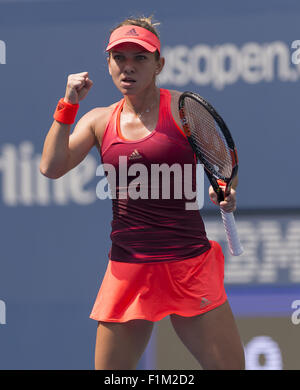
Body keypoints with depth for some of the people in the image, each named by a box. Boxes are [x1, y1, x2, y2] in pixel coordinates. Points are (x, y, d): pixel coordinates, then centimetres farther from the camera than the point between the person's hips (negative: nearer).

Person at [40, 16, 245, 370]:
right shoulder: (100, 120, 9)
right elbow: (52, 166, 0)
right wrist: (68, 104, -3)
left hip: (189, 265, -2)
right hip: (127, 270, 3)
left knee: (230, 368, -5)